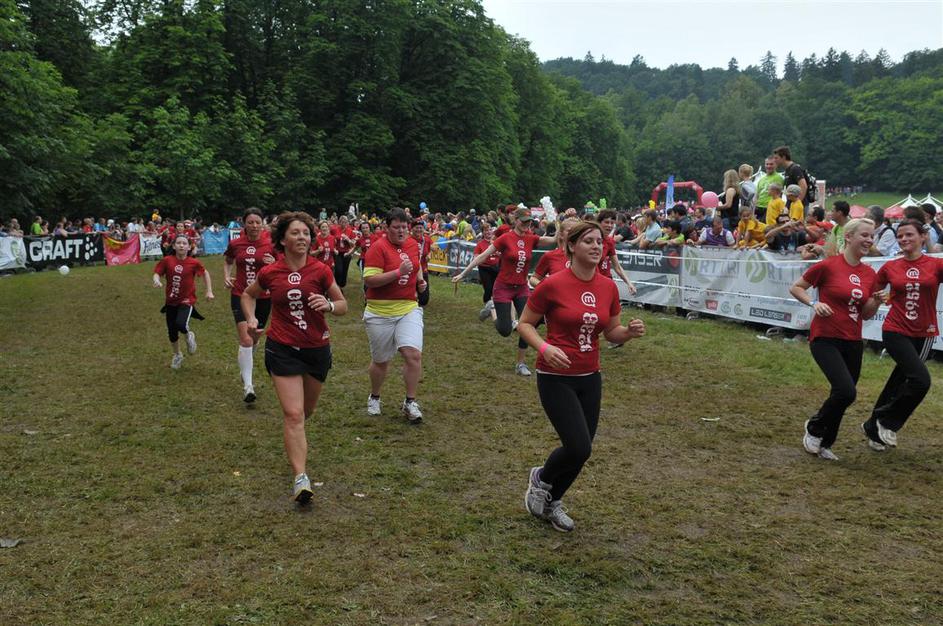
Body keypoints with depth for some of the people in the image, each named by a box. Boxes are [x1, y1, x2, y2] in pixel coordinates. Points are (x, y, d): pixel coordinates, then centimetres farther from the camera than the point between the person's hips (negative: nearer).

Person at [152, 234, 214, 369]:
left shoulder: (194, 263, -10)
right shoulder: (167, 261, -9)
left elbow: (205, 273, 6)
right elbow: (157, 273, -2)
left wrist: (209, 291, 4)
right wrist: (157, 281, -25)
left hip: (187, 301, -2)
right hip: (171, 301, 3)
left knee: (180, 324, -28)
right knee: (171, 332, 10)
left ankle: (189, 336, 9)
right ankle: (177, 355, 38)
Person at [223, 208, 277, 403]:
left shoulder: (270, 244, -7)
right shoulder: (235, 244, -2)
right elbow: (228, 262, 17)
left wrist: (274, 264, -22)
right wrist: (226, 276, -2)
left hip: (263, 297, 1)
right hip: (240, 295, -1)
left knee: (254, 339, 16)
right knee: (246, 339, -14)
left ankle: (244, 364, 48)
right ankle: (248, 386, -11)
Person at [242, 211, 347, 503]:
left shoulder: (321, 270, -8)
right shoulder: (269, 273, -6)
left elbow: (343, 306, 0)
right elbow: (248, 295, 15)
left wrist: (328, 305, -21)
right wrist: (251, 319, -2)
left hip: (317, 348, 2)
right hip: (282, 348, -2)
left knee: (307, 409, 19)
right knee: (293, 413, -12)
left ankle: (294, 438, 55)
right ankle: (301, 478, -13)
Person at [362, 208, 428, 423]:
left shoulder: (414, 244, 6)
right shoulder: (378, 247, -12)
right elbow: (369, 280, -21)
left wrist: (420, 281, 7)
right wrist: (398, 272, -27)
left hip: (409, 309, 4)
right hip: (380, 312, -4)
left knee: (414, 354, -13)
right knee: (381, 360, 11)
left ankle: (410, 402, 2)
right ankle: (374, 398, 37)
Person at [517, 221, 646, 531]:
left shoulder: (609, 287, 1)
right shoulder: (552, 285, -14)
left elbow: (612, 332, 11)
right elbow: (524, 324, -5)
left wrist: (630, 331, -11)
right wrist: (545, 347, -23)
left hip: (590, 377, 6)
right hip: (556, 377, -6)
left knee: (582, 449, 11)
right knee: (579, 448, -13)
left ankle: (552, 502, 37)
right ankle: (541, 478, 21)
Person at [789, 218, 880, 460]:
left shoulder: (870, 274, 6)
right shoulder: (827, 266, -10)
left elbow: (866, 314, 13)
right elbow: (795, 288, 0)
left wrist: (876, 301, -7)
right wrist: (814, 303, -16)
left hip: (853, 342, 6)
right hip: (825, 339, -6)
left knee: (842, 395, 11)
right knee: (846, 392, -20)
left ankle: (824, 444, 31)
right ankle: (814, 428, 7)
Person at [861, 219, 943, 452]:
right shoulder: (890, 268, 1)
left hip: (923, 334, 1)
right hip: (895, 331, -1)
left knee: (899, 382, 11)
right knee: (921, 379, -19)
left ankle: (874, 427, 28)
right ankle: (888, 423, 1)